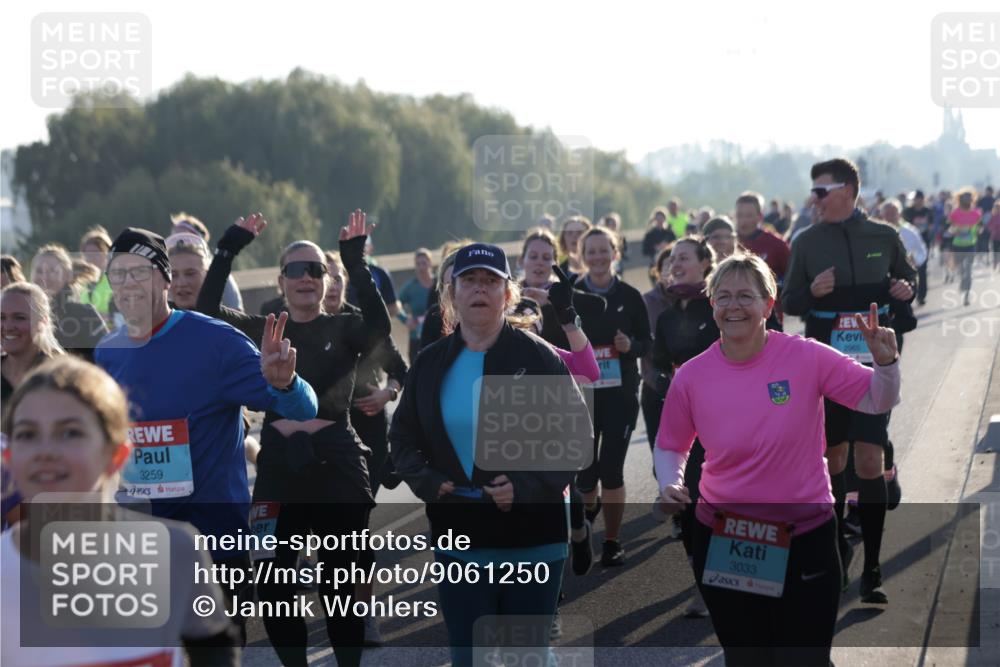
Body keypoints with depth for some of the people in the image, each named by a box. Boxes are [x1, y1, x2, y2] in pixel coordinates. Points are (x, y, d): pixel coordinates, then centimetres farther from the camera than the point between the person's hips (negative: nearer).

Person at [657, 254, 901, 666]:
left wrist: (885, 363, -26)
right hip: (721, 543, 2)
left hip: (805, 541, -2)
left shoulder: (807, 357, -10)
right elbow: (669, 446, 9)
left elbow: (877, 401, -7)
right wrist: (670, 484, -9)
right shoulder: (691, 376, -5)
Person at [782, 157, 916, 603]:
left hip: (873, 363, -1)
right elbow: (787, 302, 4)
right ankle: (836, 548, 30)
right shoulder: (808, 242, 1)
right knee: (833, 458, 10)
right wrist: (811, 291, -17)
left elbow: (908, 276, 17)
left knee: (870, 462, -8)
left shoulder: (884, 237, 1)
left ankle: (872, 571, -3)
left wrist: (905, 289, -6)